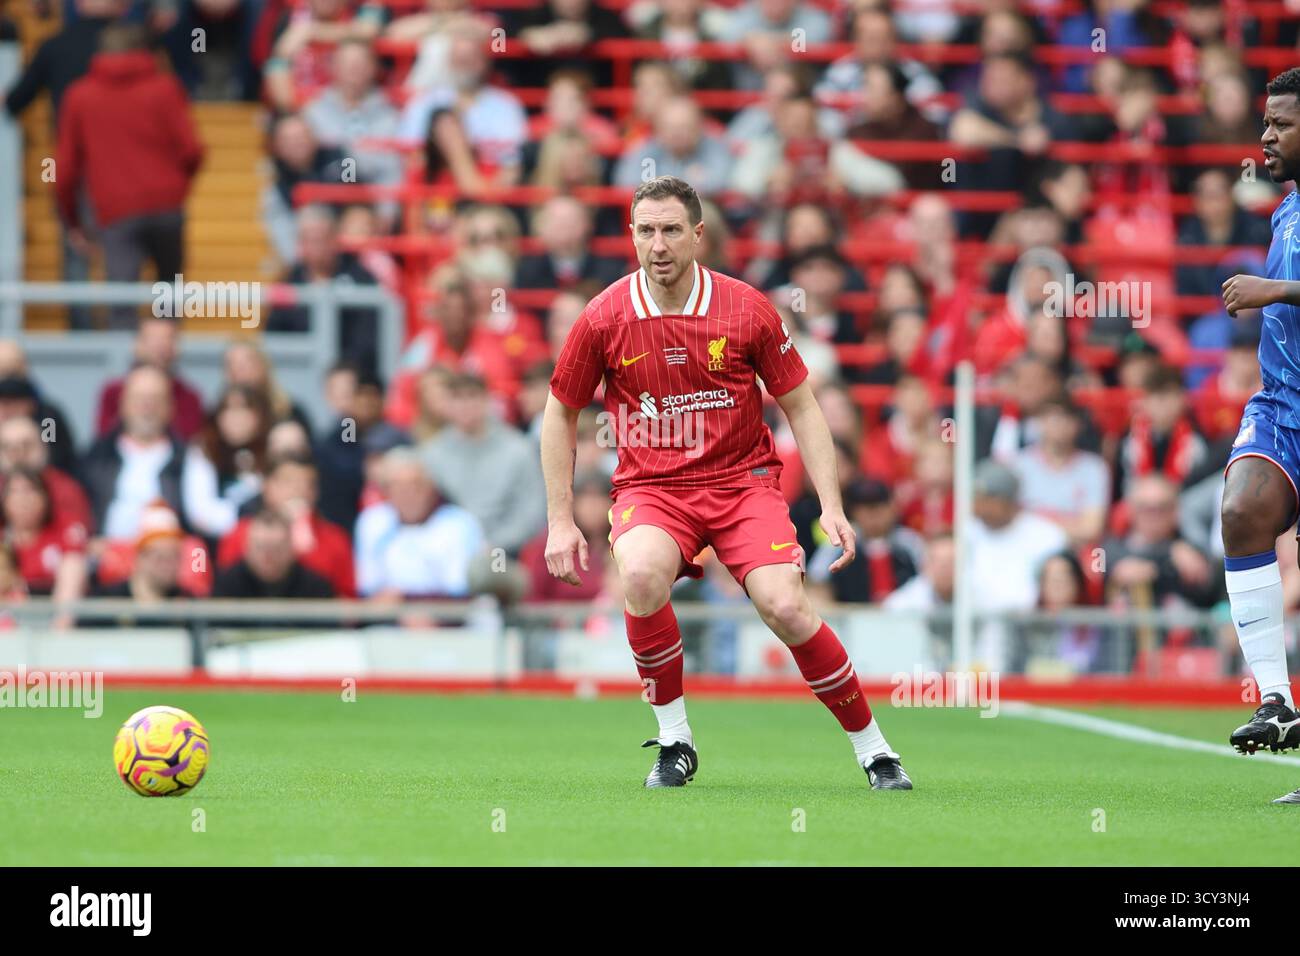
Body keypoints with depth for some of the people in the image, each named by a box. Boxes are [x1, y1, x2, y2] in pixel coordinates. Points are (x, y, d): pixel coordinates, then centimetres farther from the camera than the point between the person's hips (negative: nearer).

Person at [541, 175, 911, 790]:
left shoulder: (746, 310, -6)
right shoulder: (604, 319, -5)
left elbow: (801, 407, 4)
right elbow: (560, 414, 8)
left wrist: (831, 507, -4)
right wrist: (561, 521, 3)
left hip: (742, 480, 0)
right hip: (649, 486, 0)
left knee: (785, 607, -22)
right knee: (641, 574, -33)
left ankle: (873, 750, -1)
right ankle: (674, 741, -14)